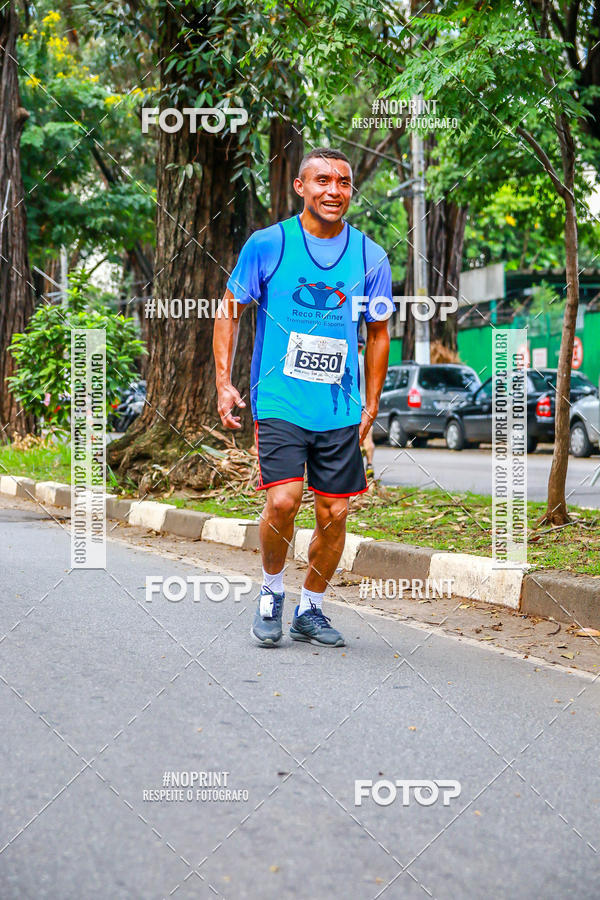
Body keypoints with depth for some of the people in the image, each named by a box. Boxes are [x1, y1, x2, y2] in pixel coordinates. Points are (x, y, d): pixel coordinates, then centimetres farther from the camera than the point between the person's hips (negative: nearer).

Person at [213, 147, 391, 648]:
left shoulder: (370, 257, 6)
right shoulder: (267, 245, -1)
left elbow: (378, 333, 16)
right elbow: (230, 311, 7)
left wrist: (372, 405, 13)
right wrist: (224, 382, -2)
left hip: (341, 411, 3)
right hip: (279, 401, -3)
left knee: (334, 514, 3)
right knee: (283, 499, -18)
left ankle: (311, 610, 24)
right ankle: (271, 591, 9)